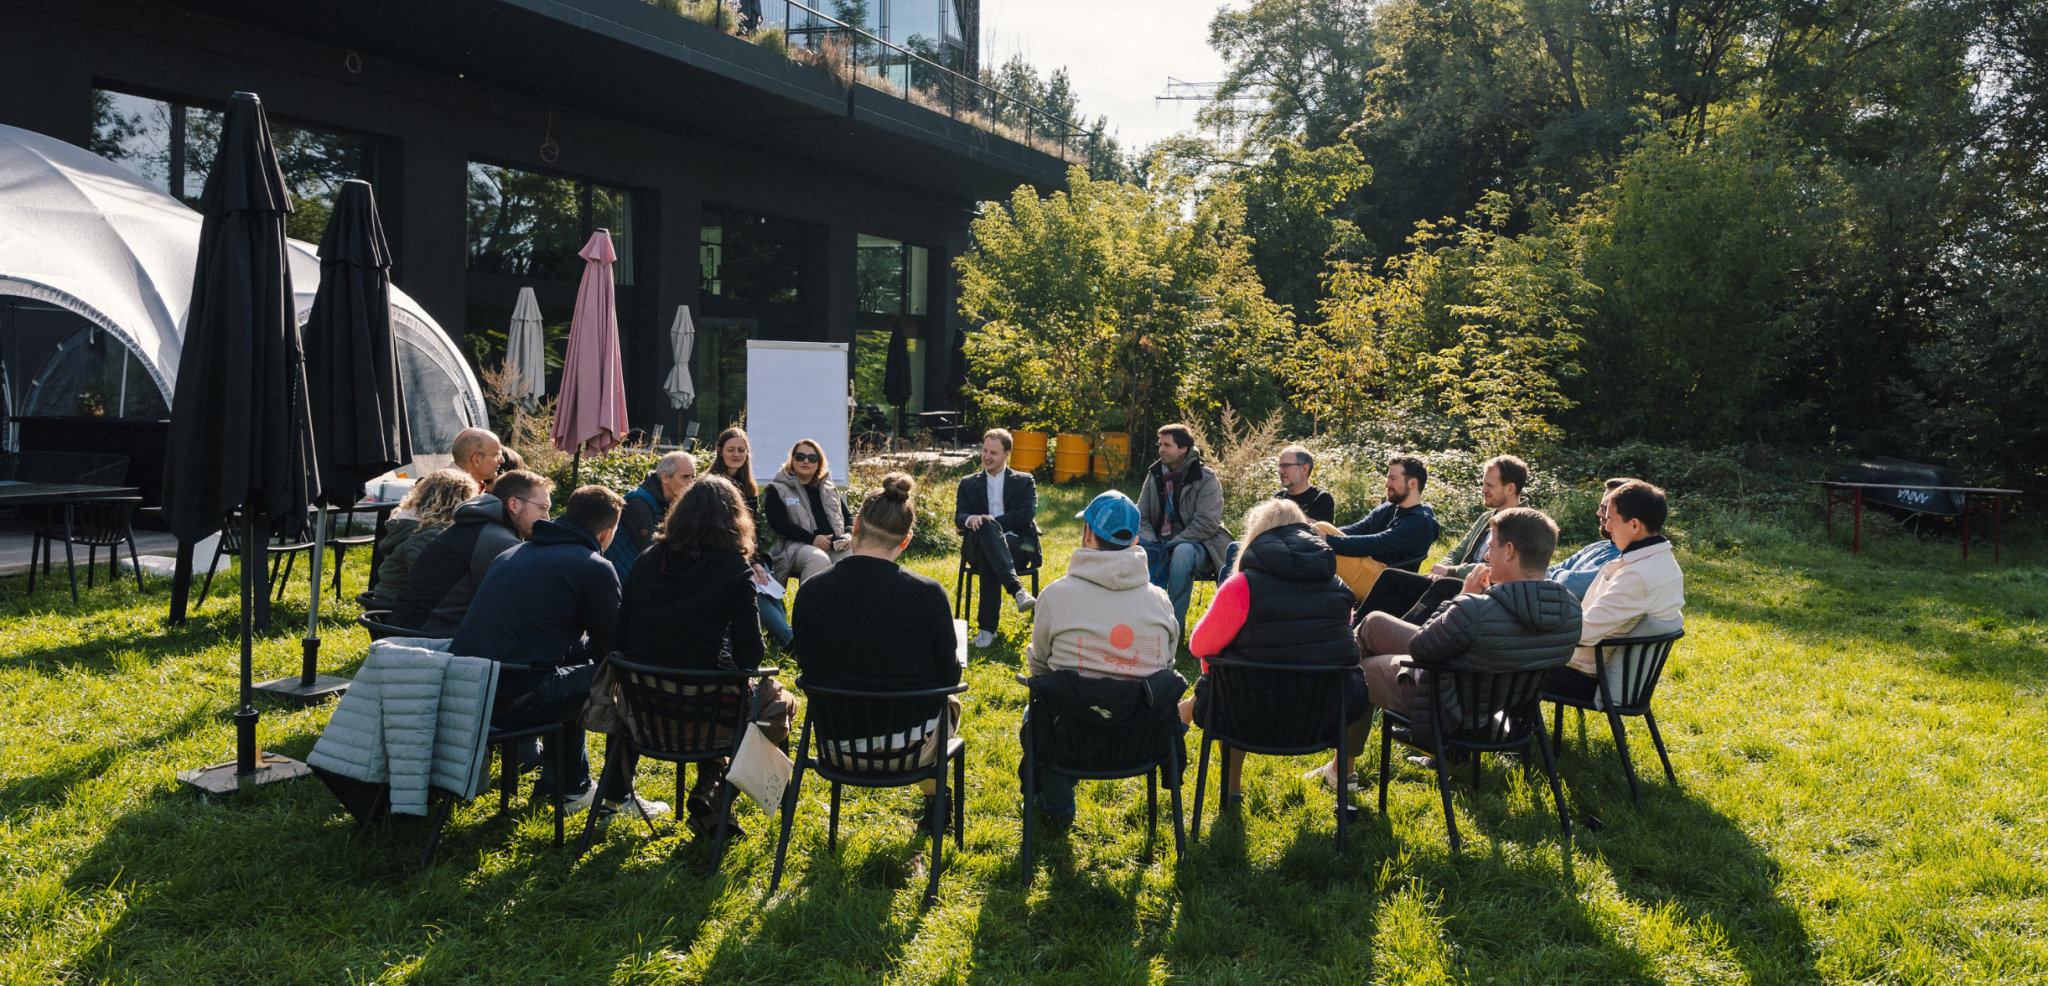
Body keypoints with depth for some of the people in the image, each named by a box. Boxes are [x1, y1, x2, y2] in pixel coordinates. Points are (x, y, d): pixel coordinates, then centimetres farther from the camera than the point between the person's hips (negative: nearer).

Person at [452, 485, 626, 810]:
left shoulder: (512, 554, 19)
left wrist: (581, 643, 34)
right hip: (508, 703, -9)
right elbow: (612, 644, 4)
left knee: (568, 675, 30)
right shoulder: (596, 569, -5)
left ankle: (572, 785, 36)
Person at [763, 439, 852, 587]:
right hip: (796, 545, -4)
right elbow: (778, 523, -3)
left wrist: (848, 535, -2)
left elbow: (848, 516, 24)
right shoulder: (777, 490, 11)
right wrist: (812, 539, -16)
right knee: (819, 559, -40)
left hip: (834, 546, 4)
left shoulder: (829, 489, 26)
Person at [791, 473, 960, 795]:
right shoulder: (928, 594, -20)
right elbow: (948, 676, -9)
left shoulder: (811, 591, -13)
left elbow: (808, 670, 0)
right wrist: (960, 659, 15)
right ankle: (935, 796, 49)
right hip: (909, 751, -2)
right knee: (950, 703, 33)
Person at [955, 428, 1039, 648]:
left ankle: (987, 628, -42)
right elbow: (958, 519, 8)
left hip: (1017, 545, -1)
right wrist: (972, 520, -19)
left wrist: (991, 522, -12)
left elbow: (1026, 515, 0)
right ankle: (1017, 589, -53)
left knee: (988, 558, -38)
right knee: (988, 528, -38)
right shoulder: (968, 484, 22)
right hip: (977, 545, 1)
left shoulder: (1024, 481, 17)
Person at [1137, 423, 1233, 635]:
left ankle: (1175, 623, -31)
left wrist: (1172, 545, -22)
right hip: (1162, 543, 5)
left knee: (1182, 552, -39)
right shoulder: (1154, 476, 9)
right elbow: (1141, 516, 9)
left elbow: (1206, 524, -16)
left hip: (1200, 545, -5)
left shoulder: (1206, 480, -8)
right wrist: (1151, 543, -12)